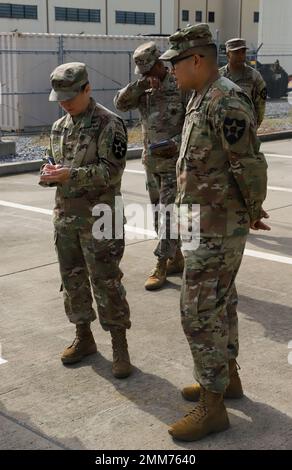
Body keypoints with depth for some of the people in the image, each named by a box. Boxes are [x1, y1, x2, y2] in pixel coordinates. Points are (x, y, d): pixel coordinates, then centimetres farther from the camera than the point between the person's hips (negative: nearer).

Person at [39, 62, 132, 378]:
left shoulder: (108, 124, -10)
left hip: (99, 217, -7)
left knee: (106, 282, -3)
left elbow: (112, 170, -17)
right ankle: (83, 338, 30)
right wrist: (48, 173, -5)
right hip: (65, 216, 7)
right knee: (72, 279, 14)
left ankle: (120, 349, 8)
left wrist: (70, 174, -25)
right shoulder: (59, 127, 12)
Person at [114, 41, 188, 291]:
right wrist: (140, 85, -19)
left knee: (168, 213, -7)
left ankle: (161, 266, -2)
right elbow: (120, 103, -6)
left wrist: (176, 144, -24)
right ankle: (176, 258, 25)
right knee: (160, 212, 12)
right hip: (151, 161, 7)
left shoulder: (181, 87, -10)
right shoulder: (143, 90, 7)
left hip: (175, 161, -7)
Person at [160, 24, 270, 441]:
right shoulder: (201, 99, 10)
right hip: (206, 221, 10)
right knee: (220, 303, 19)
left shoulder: (227, 102, -22)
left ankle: (212, 407, 8)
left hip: (217, 227, -10)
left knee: (200, 312, -4)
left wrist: (253, 213, -6)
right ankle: (228, 378, 35)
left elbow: (250, 167, -22)